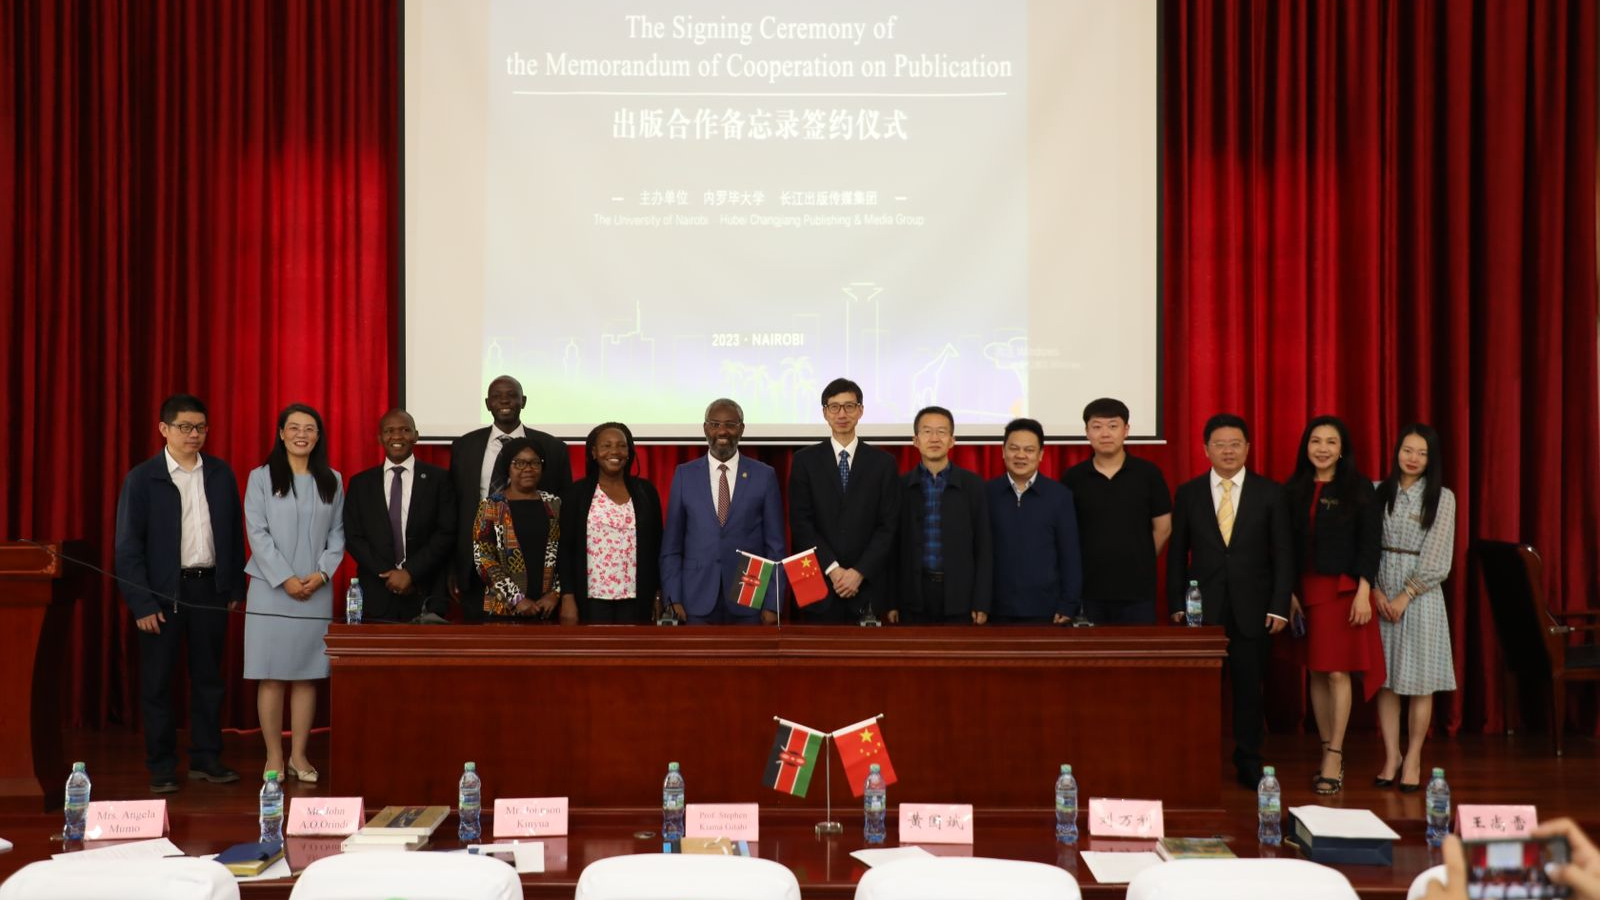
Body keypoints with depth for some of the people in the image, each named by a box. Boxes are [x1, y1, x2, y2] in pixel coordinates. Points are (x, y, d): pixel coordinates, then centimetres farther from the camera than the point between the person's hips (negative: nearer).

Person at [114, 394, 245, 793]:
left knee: (208, 676, 10)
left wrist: (236, 588, 5)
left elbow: (235, 533, 9)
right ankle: (162, 766, 13)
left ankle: (206, 758, 20)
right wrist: (141, 603, -11)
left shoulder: (221, 474, 6)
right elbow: (128, 545, -6)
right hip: (163, 592, -3)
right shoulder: (141, 478, -4)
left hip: (211, 588, 3)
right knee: (157, 682, 4)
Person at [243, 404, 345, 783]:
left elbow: (338, 534, 9)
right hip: (271, 591, -2)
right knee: (271, 676, -1)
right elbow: (257, 533, -4)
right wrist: (285, 579, -12)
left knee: (307, 676, 4)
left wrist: (322, 573, -7)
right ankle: (274, 756, 7)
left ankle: (298, 755, 11)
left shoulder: (331, 482, 10)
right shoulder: (261, 478, 2)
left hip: (316, 592, 2)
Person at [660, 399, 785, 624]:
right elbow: (671, 544, 5)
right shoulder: (685, 475, 5)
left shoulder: (764, 476, 2)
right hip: (698, 600, 1)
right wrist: (674, 598, -3)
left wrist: (772, 603, -3)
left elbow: (775, 545, 2)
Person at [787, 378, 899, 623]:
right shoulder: (805, 460, 5)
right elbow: (800, 522, -2)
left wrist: (860, 572, -10)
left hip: (868, 586, 0)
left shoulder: (883, 462, 6)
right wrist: (832, 569, -11)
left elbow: (889, 526, 1)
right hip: (818, 584, 0)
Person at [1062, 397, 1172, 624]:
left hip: (1138, 590, -1)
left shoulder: (1148, 473, 0)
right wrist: (1097, 563, 6)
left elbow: (1163, 528, 6)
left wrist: (1138, 564, 9)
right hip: (1088, 590, 1)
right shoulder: (1073, 478, 2)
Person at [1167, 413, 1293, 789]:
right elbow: (1177, 554, 7)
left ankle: (1248, 763, 17)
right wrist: (1176, 605, 1)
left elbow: (1283, 553, 2)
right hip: (1202, 607, 0)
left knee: (1248, 686, 5)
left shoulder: (1270, 492, 3)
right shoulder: (1187, 493, 6)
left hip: (1252, 609, 0)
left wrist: (1279, 606, -5)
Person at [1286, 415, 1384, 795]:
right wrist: (1290, 593, 4)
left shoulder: (1357, 487, -2)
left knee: (1337, 672, -7)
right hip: (1307, 589, 4)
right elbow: (1289, 546, 9)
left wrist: (1364, 592, -13)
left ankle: (1334, 758, -4)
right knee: (1316, 673, 7)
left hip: (1343, 589, -4)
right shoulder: (1295, 489, 8)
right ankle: (1329, 755, 14)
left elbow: (1369, 542, -5)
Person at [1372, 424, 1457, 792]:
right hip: (1379, 592, 2)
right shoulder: (1378, 492, 6)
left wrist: (1404, 596, -9)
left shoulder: (1442, 498, 0)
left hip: (1421, 593, -2)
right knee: (1385, 678, 4)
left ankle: (1413, 760, 9)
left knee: (1419, 681, 0)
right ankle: (1391, 757, 12)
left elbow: (1436, 558, -4)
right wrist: (1376, 590, -7)